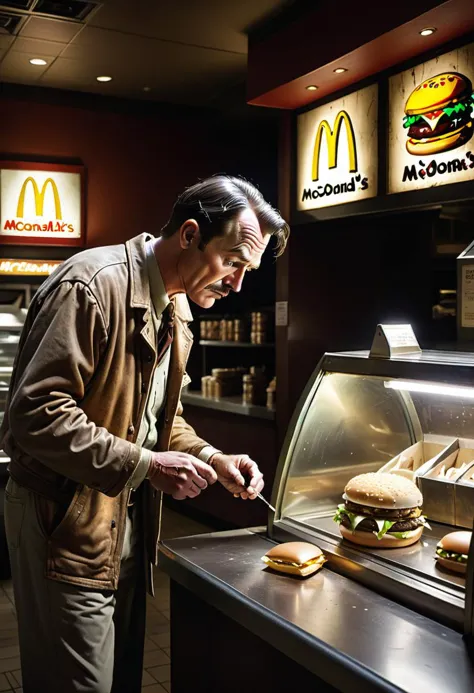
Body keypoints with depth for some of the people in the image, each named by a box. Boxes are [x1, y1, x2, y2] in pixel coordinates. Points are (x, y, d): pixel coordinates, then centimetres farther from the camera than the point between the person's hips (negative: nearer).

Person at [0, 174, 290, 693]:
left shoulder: (175, 308, 9)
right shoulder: (92, 285, -21)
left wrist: (210, 458, 0)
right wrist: (144, 465, -26)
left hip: (130, 522, 9)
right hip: (67, 523, -8)